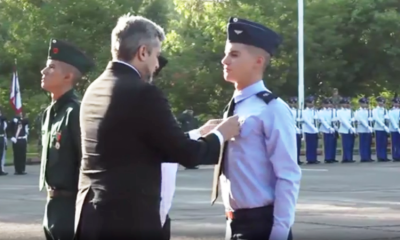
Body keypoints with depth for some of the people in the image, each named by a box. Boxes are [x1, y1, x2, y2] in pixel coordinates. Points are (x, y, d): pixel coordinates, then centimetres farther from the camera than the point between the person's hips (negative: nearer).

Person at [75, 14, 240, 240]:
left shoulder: (95, 90, 13)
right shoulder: (142, 93, -14)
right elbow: (186, 154, -9)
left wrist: (198, 134, 23)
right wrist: (220, 135, 10)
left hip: (93, 218, 9)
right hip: (130, 221, -9)